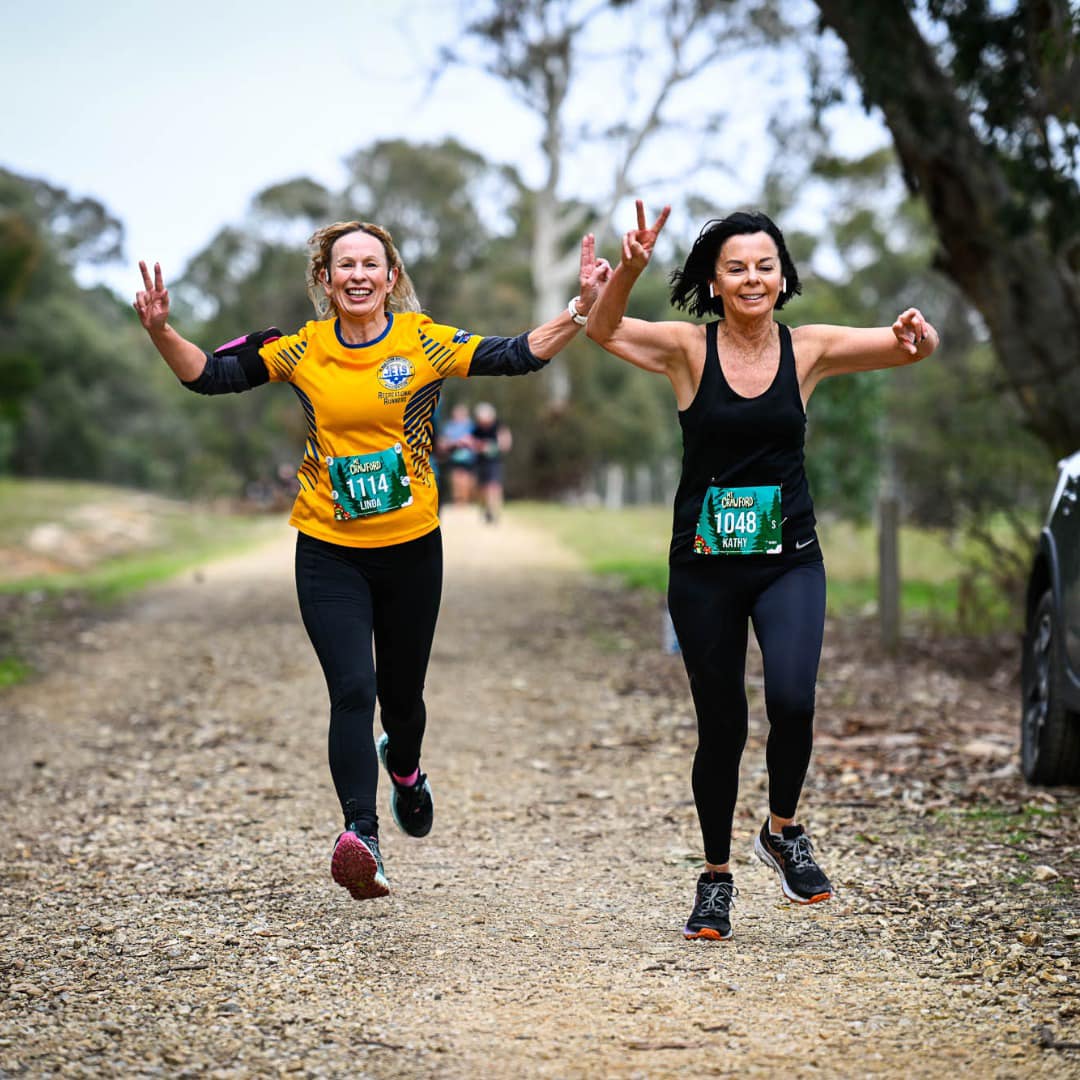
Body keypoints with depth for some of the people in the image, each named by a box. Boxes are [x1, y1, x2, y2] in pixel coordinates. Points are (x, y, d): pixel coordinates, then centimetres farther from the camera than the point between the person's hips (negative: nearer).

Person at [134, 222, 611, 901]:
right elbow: (209, 376, 3)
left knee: (402, 692, 14)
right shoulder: (301, 350, 0)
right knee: (352, 690, -16)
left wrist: (580, 312, -24)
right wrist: (161, 331, -13)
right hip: (329, 553, 0)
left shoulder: (424, 342, -4)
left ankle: (405, 768, 49)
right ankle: (362, 837, -19)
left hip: (412, 548, 1)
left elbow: (520, 356, -11)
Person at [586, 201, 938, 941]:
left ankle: (784, 831, 8)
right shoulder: (689, 350, -4)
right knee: (721, 725, 6)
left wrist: (915, 336, -34)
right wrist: (629, 271, -39)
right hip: (704, 566, 0)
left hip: (789, 560, 1)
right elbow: (603, 330, -20)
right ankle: (717, 877, 28)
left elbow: (917, 348, -10)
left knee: (792, 699, -22)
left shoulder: (808, 350, 0)